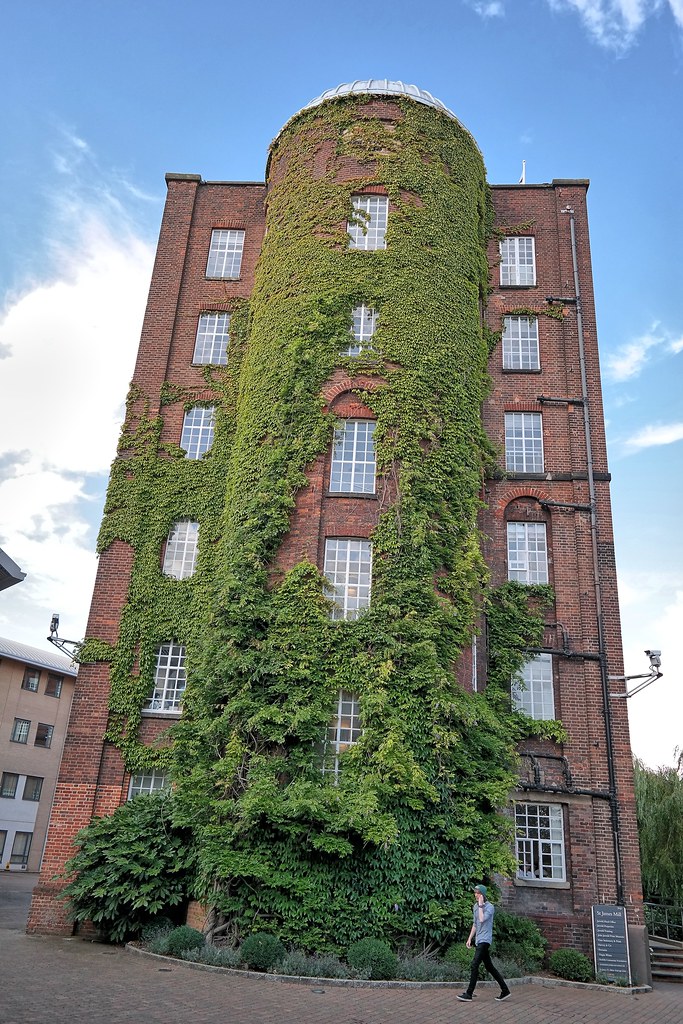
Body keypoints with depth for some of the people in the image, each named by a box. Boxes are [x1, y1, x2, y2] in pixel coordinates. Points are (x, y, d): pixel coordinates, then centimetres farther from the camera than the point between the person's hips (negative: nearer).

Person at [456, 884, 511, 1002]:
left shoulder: (490, 907, -10)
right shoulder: (475, 907, 13)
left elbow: (482, 919, -25)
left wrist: (481, 905, -19)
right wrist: (470, 938, 16)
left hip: (485, 940, -8)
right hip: (478, 940, 8)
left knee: (475, 964, -12)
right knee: (489, 967, 11)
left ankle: (469, 993, -9)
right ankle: (505, 991, 19)